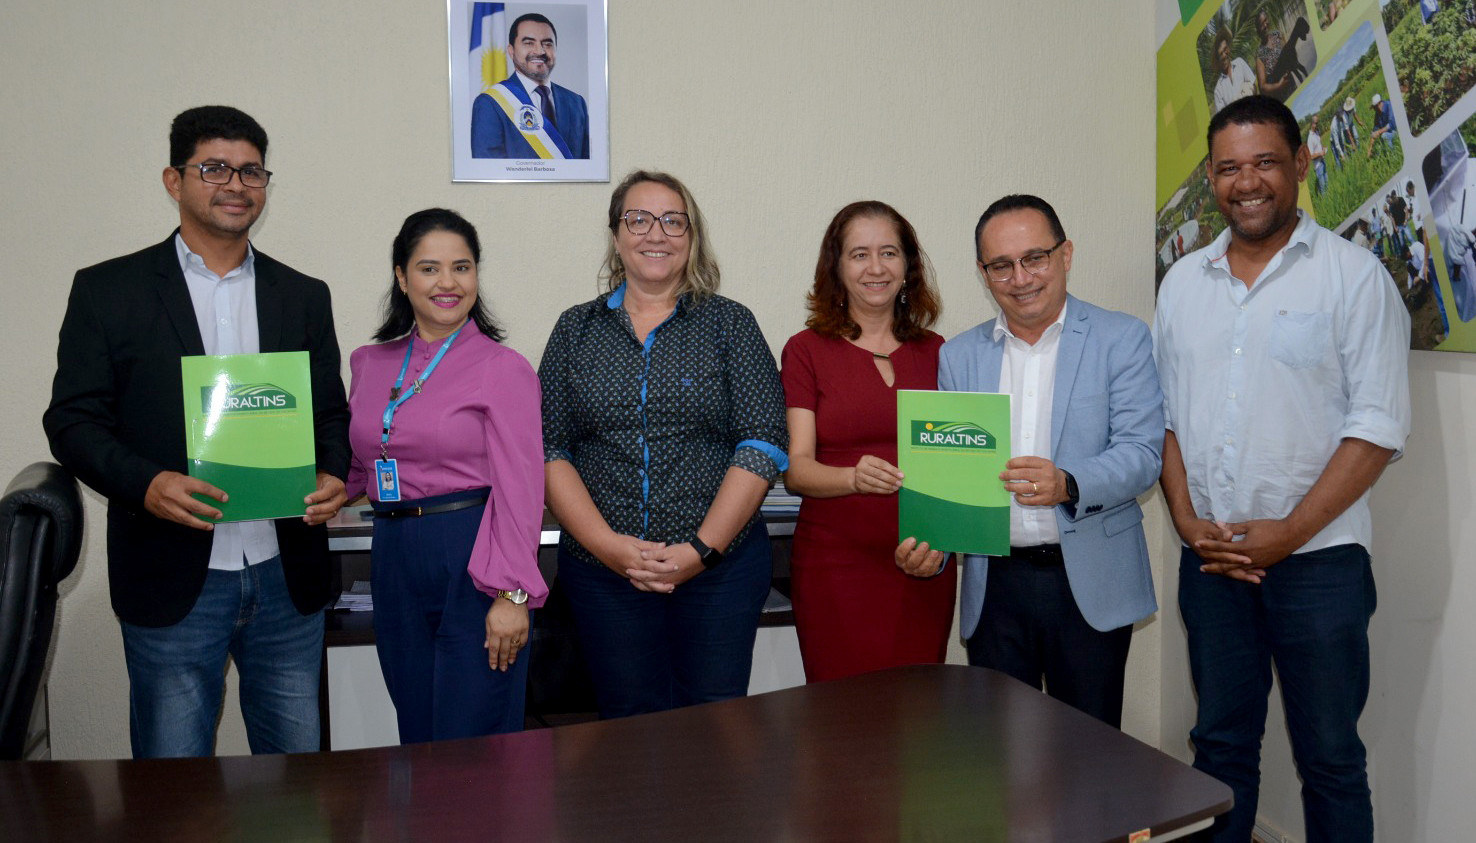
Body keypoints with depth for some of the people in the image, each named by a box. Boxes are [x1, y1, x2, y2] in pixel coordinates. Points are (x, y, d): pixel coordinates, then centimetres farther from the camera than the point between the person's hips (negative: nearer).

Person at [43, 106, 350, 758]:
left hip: (288, 579, 3)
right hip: (173, 582, -2)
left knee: (298, 773, 14)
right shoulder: (108, 290, 2)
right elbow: (72, 418, 0)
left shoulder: (304, 296, 10)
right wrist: (144, 483, -18)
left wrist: (332, 474, -9)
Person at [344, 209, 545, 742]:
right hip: (393, 557, 5)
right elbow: (356, 468, 18)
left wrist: (511, 594, -15)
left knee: (473, 746, 0)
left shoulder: (503, 368, -5)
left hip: (473, 562, -5)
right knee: (417, 736, 14)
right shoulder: (369, 364, 11)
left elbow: (518, 487, -10)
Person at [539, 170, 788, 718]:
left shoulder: (730, 324, 4)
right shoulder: (576, 329, 9)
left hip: (720, 566, -1)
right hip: (602, 570, 2)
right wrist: (609, 545, -11)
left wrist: (701, 549, -13)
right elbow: (548, 451, 3)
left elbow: (764, 445, -4)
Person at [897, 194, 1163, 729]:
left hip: (1090, 582, -2)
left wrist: (1068, 485, -28)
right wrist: (929, 540, -11)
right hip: (993, 584, 2)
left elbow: (1142, 454, -9)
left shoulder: (1122, 339, 1)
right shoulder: (958, 356, 9)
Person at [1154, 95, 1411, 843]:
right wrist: (1188, 519, -2)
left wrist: (1289, 531, -15)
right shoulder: (1183, 281, 9)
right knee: (1220, 743, 15)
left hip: (1316, 559, -4)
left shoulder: (1354, 275, -5)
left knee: (1329, 756, 7)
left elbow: (1378, 425, -9)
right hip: (1209, 558, 4)